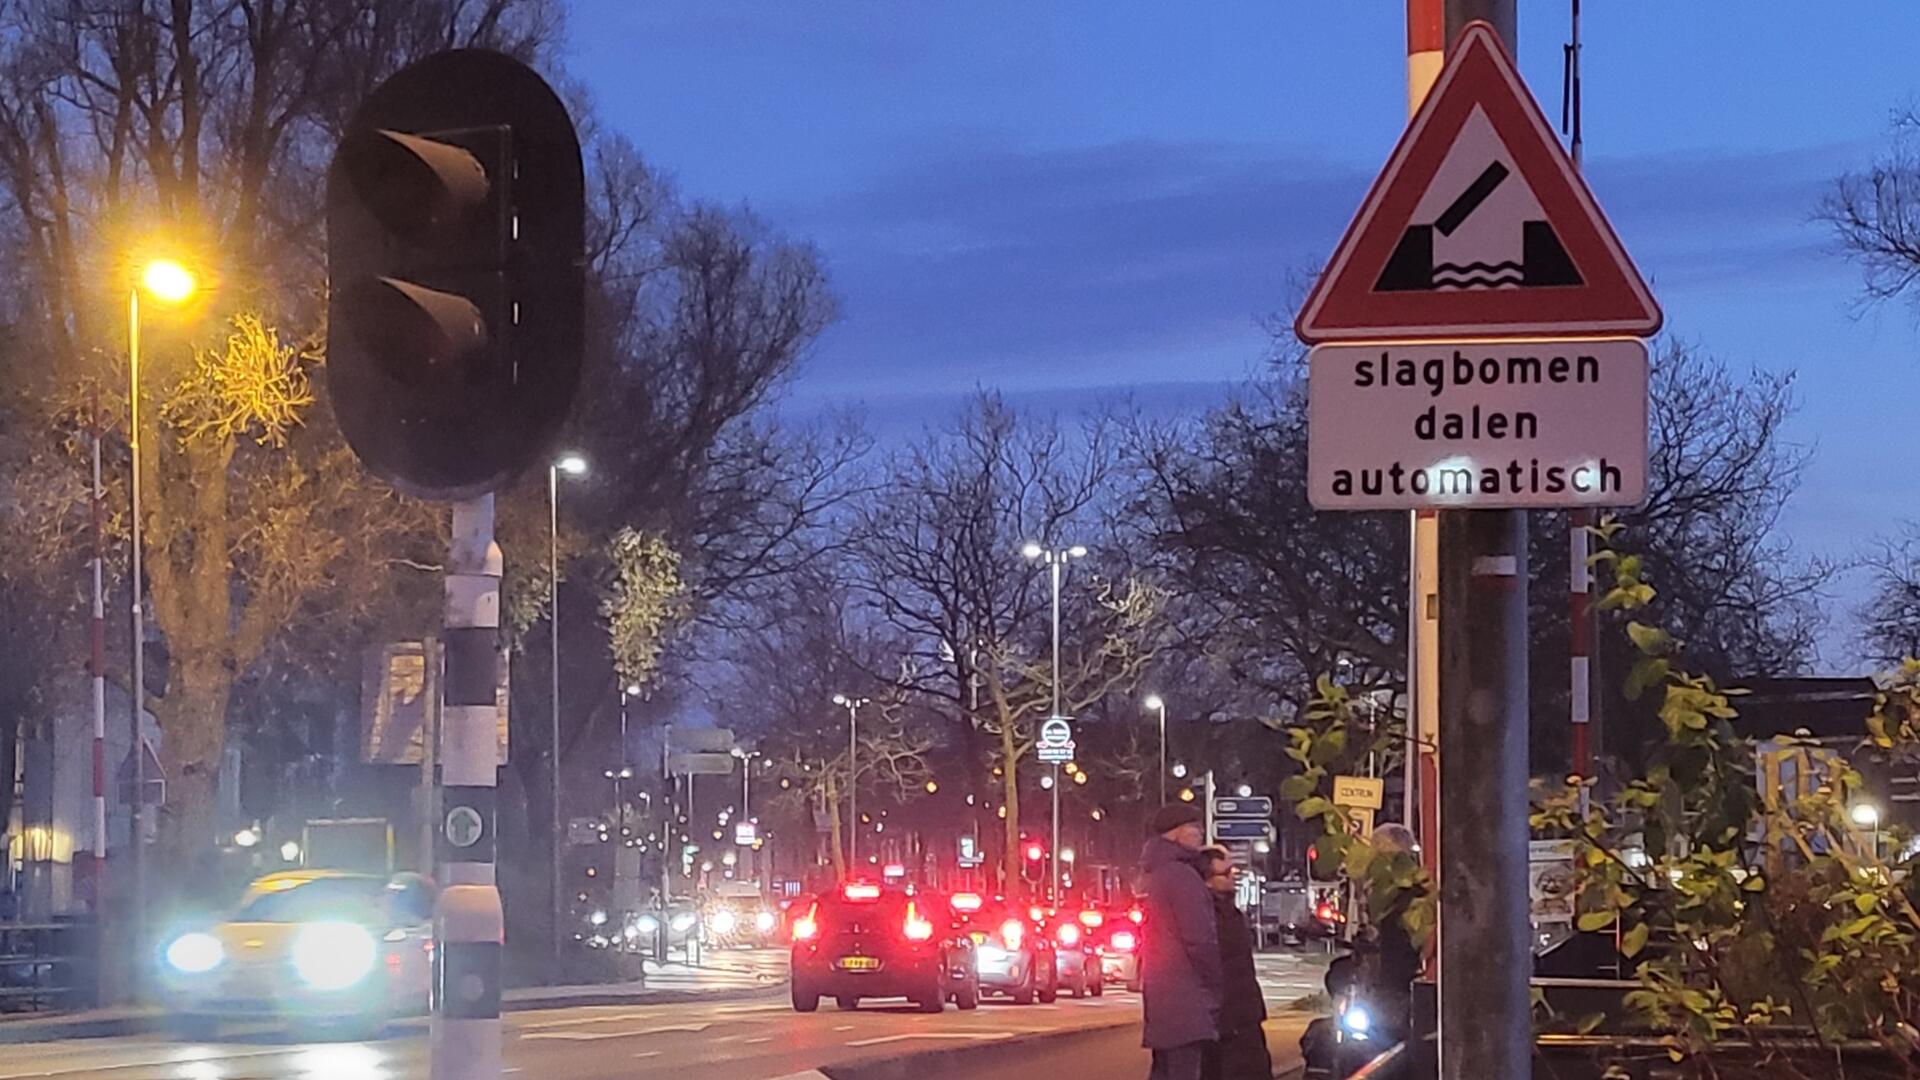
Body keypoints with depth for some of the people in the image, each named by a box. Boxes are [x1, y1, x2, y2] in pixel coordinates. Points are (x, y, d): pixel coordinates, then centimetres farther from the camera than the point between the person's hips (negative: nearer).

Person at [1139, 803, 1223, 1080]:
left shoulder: (1153, 876, 19)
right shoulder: (1182, 876, -13)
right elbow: (1200, 939, -18)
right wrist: (1218, 983, -7)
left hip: (1159, 991, 10)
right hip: (1185, 995, -10)